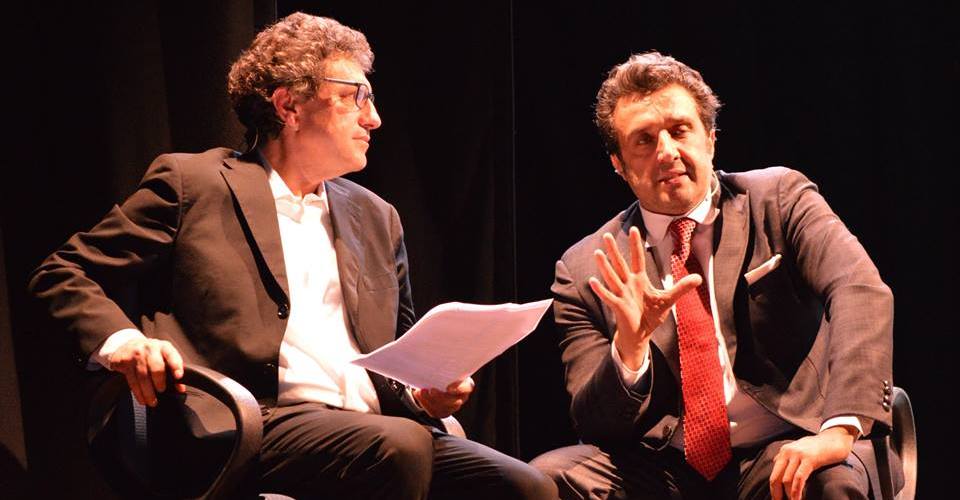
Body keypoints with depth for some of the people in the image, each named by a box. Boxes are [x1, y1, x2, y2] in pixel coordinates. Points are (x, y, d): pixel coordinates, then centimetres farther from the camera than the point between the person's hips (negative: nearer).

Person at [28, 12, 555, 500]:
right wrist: (118, 338, -13)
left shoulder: (376, 218, 25)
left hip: (376, 423, 5)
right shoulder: (193, 184, 8)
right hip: (253, 425, -5)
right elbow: (65, 275, 8)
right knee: (397, 445, -36)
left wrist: (424, 391, 6)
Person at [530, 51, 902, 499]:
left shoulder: (778, 198, 3)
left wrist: (839, 428, -30)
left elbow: (862, 292, -14)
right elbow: (594, 426, 2)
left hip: (784, 457, 0)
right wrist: (629, 346, -21)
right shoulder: (584, 271, 5)